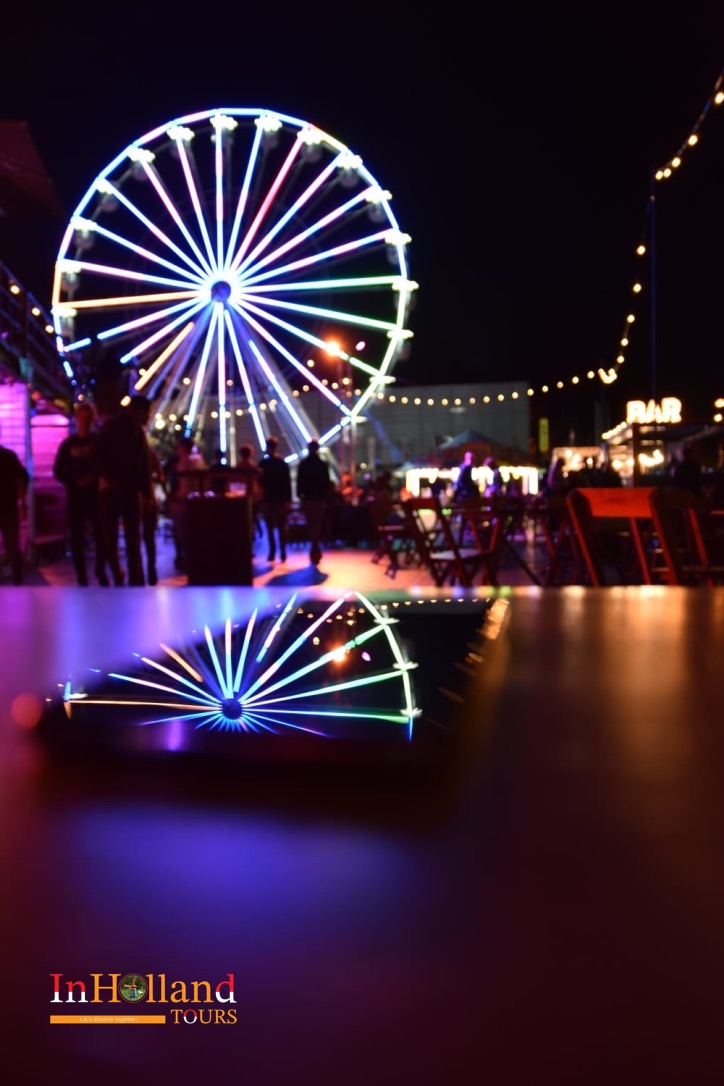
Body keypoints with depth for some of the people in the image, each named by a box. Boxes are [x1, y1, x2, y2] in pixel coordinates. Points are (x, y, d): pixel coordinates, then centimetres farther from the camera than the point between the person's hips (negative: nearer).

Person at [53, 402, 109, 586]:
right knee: (77, 539, -1)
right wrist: (76, 482, -12)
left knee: (101, 535, -4)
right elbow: (58, 471, 5)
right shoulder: (68, 444, 6)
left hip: (97, 496, 0)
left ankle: (101, 571, 17)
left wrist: (98, 480, -14)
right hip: (75, 497, 0)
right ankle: (82, 579, 4)